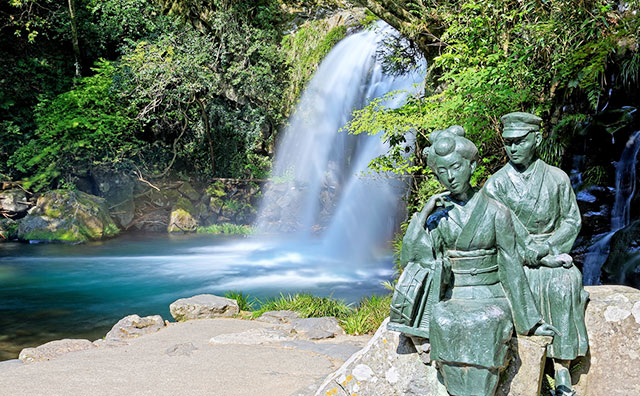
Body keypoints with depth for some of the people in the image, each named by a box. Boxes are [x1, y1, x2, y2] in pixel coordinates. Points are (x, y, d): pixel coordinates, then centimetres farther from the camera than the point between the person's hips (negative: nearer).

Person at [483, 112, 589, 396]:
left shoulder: (557, 178, 5)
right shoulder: (495, 185, -1)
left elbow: (572, 221, 6)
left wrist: (547, 246, -12)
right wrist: (538, 257, -18)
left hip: (554, 254, 1)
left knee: (563, 284, -29)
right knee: (524, 285, -31)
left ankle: (562, 372, -25)